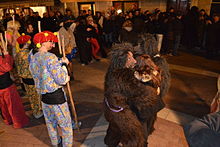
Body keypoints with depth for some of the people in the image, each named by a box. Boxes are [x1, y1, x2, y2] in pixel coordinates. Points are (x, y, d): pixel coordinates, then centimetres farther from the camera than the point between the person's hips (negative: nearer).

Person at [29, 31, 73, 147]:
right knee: (65, 123, 13)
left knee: (50, 122, 27)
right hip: (56, 96, -8)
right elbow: (61, 80, -22)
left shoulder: (32, 56, 1)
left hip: (43, 95, 9)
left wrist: (61, 62, 8)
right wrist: (64, 66, -8)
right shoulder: (50, 57, -24)